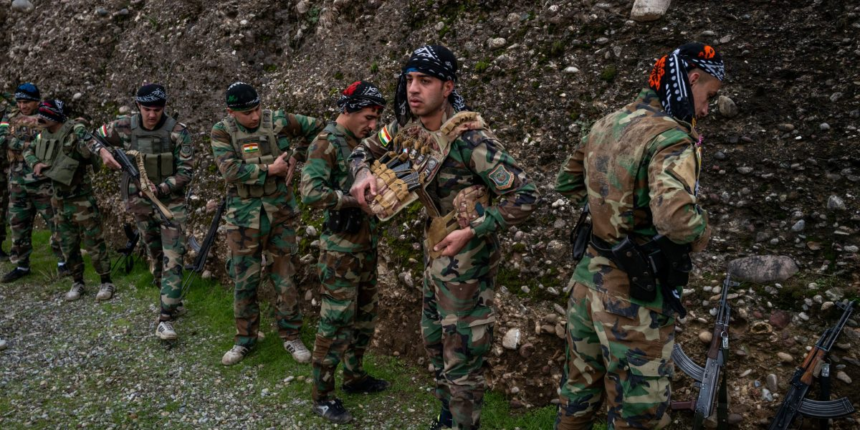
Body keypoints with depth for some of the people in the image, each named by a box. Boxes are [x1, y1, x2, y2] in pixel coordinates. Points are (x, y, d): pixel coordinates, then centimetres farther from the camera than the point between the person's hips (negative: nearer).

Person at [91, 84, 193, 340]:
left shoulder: (177, 132, -15)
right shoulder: (125, 127, -5)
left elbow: (185, 172, -14)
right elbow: (93, 137, 11)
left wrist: (160, 189, -25)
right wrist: (103, 152, -10)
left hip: (171, 202, -3)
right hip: (140, 202, 4)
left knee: (172, 259, -10)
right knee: (154, 255, 17)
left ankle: (165, 319, -9)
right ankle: (170, 299, 38)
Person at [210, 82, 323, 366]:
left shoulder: (278, 121, -4)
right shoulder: (222, 131, -6)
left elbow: (317, 128, 7)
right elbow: (230, 170, -19)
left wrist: (294, 158, 3)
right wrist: (270, 169, -16)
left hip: (279, 212, 1)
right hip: (243, 216, 0)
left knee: (285, 278, 7)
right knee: (244, 282, 8)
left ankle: (291, 336, 21)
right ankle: (245, 339, 25)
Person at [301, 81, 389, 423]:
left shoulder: (360, 143, 11)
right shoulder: (326, 144, -13)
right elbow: (311, 192, -25)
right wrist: (358, 197, -24)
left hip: (367, 243, 8)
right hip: (341, 247, -8)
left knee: (365, 314, 17)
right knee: (336, 320, -2)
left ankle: (354, 376, 33)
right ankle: (323, 396, 11)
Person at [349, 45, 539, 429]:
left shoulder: (469, 138, -26)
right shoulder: (406, 127, -4)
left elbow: (524, 196, -25)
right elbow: (364, 151, 13)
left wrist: (470, 232, -26)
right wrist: (363, 175, -9)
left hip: (467, 256, -8)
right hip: (434, 247, 8)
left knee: (462, 353, 2)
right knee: (434, 339, 21)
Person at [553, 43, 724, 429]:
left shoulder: (607, 123, 6)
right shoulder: (672, 138, -19)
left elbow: (566, 182, 19)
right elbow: (676, 218, -35)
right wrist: (702, 232, -14)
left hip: (588, 277, 8)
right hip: (634, 295, -8)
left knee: (579, 392, 23)